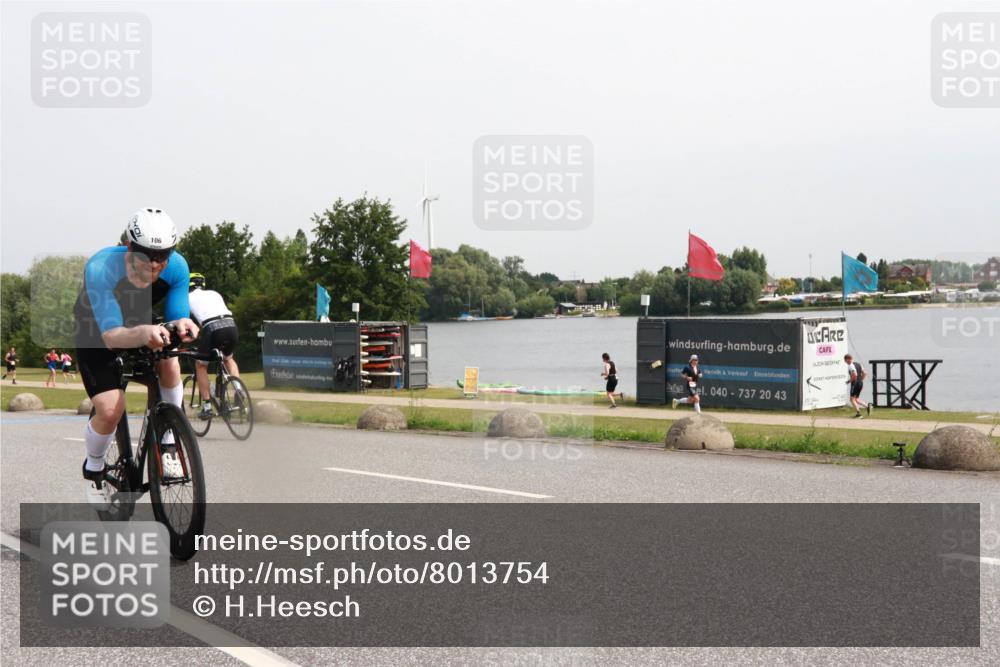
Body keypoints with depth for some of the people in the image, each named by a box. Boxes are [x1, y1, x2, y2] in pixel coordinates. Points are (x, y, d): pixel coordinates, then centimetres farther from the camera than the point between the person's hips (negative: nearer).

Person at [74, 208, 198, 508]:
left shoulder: (176, 267, -28)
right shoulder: (101, 268, -39)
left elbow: (175, 316, -22)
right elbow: (111, 336, -44)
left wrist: (183, 325, -47)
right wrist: (143, 333, -66)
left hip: (140, 323, 3)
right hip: (95, 332, -3)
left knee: (169, 362, -29)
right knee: (110, 410, -17)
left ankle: (167, 443, -6)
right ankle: (93, 469, 15)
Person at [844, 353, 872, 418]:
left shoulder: (851, 366, -13)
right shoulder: (858, 364, 15)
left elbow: (855, 375, -25)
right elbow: (864, 374, 16)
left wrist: (849, 381, -12)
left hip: (855, 383, -9)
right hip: (861, 383, 9)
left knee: (852, 399, -1)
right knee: (856, 399, 17)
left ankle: (858, 413, -9)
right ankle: (867, 406, -2)